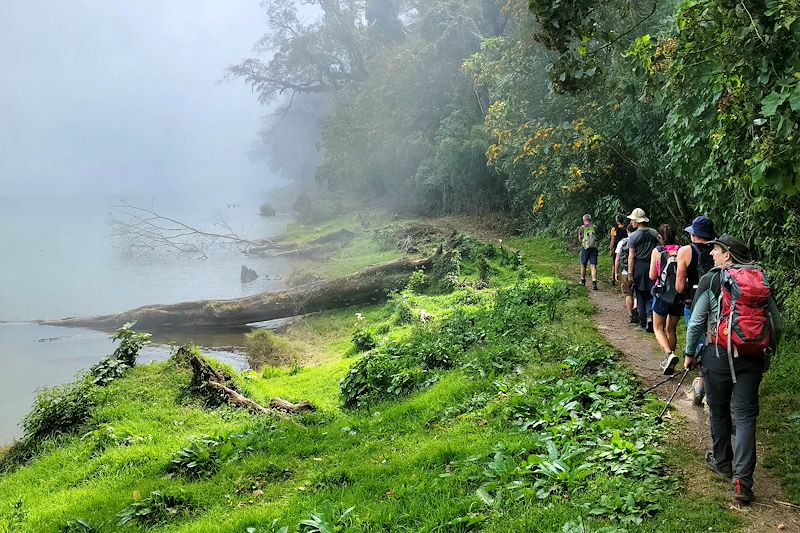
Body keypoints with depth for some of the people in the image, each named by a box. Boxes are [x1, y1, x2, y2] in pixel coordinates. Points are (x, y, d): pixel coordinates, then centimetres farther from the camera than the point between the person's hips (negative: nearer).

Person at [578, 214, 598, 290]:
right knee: (593, 266, -2)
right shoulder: (594, 228, 2)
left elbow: (580, 240, 0)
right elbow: (597, 238, 10)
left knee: (583, 265, 15)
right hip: (594, 248, 1)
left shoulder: (582, 228, -5)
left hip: (585, 248, -1)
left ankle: (583, 281, 28)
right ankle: (594, 283, -12)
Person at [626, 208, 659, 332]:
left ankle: (643, 322, 12)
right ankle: (650, 315, -10)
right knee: (650, 294, 10)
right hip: (652, 266, 3)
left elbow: (631, 257, -11)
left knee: (640, 295, 7)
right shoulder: (654, 233, 3)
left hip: (639, 266, -3)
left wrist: (630, 273, -6)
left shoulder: (633, 236, -10)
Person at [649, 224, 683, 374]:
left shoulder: (657, 251, -7)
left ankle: (669, 353, -17)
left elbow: (652, 276, -6)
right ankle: (669, 363, 21)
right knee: (671, 329, 17)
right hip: (678, 295, 3)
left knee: (658, 328, 9)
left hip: (662, 294, -3)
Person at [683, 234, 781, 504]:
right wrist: (768, 353, 22)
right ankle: (742, 479, -5)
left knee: (719, 410, 15)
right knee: (746, 415, 3)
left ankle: (722, 463, 32)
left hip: (719, 355, -3)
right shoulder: (761, 279, 6)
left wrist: (689, 353, 8)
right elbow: (776, 323, 10)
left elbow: (696, 322, -5)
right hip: (753, 358, 3)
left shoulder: (711, 280, -6)